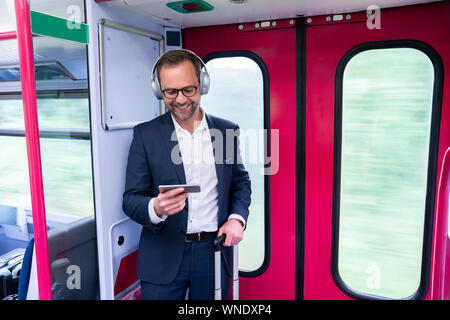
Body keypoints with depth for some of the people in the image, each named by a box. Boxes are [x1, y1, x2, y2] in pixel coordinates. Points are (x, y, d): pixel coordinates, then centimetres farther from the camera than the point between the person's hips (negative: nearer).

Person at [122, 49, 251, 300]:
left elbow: (241, 182, 11)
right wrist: (155, 208, -27)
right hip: (163, 259, -1)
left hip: (214, 253, 2)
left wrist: (237, 218, -7)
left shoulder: (227, 130, 1)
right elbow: (131, 199, -5)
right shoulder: (145, 134, -5)